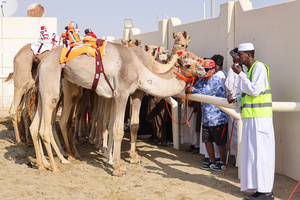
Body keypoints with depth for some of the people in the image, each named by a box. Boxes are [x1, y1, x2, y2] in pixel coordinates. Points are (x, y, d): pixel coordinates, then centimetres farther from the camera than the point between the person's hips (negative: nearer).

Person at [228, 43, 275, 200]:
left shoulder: (259, 67, -12)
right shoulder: (250, 70, 17)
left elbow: (255, 91, -20)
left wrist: (240, 74, -16)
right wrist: (237, 99, 15)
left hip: (259, 117, -10)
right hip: (251, 117, 10)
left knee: (259, 152, -9)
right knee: (252, 152, 9)